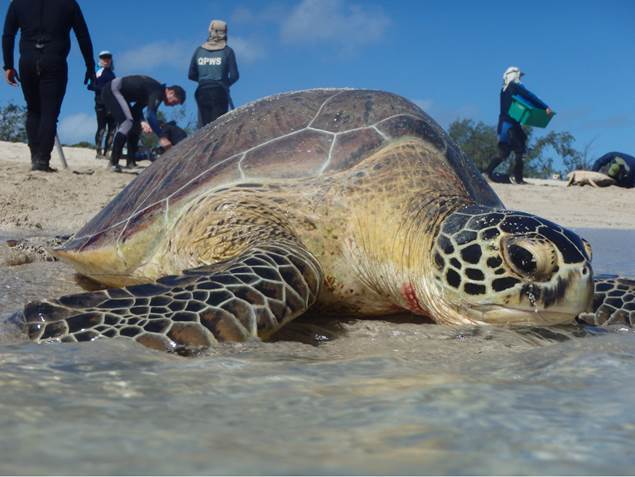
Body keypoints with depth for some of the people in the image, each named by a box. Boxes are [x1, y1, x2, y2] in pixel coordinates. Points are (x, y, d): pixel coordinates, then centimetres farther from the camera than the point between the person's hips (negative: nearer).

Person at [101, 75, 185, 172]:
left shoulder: (154, 91, 9)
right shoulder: (157, 92, -21)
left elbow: (137, 108, 9)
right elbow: (151, 115, -33)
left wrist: (142, 122, -9)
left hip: (117, 92, 10)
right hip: (113, 90, -10)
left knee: (136, 125, 9)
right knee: (128, 121, -22)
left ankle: (130, 162, 11)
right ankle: (113, 162, -22)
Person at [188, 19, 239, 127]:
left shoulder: (199, 50, 6)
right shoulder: (227, 51, -2)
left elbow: (191, 75, 7)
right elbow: (234, 76, -6)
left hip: (202, 93, 3)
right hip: (220, 93, -3)